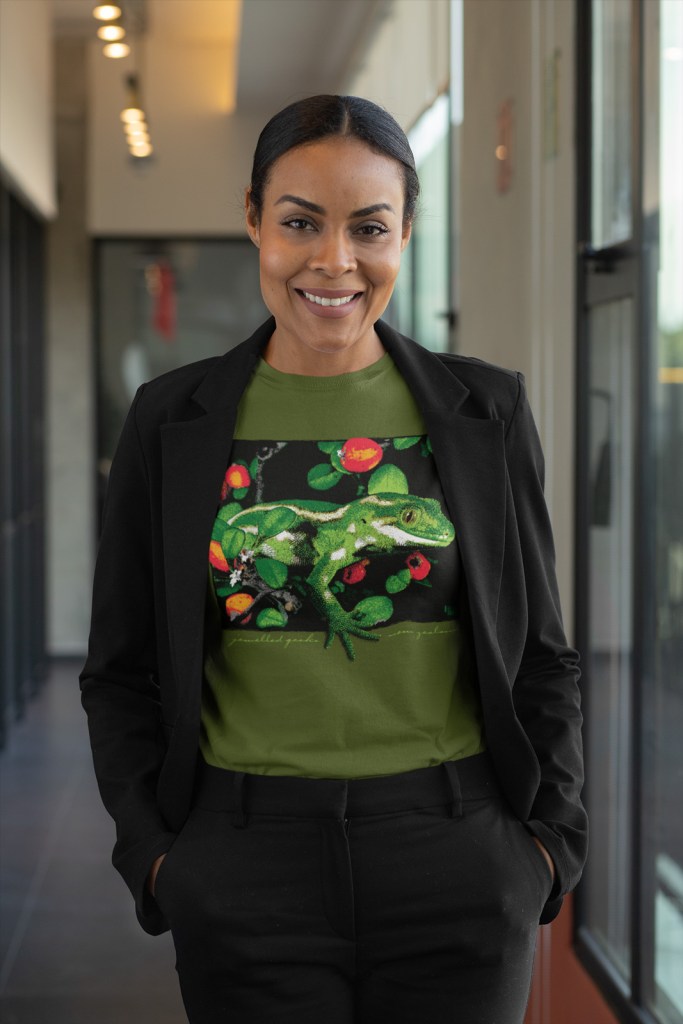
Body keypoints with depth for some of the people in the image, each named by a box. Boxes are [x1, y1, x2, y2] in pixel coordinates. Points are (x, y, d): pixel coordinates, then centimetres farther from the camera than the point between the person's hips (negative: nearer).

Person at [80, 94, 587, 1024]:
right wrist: (153, 851, -2)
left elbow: (541, 656, 8)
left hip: (456, 869, 1)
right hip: (248, 875, 0)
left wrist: (552, 838, 1)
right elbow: (122, 670, 6)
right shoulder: (173, 422, 2)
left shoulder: (486, 412, 3)